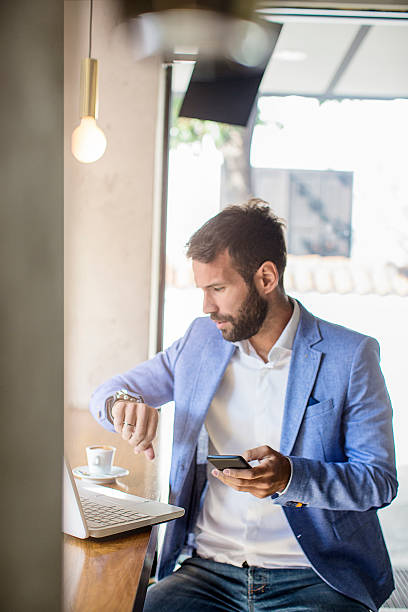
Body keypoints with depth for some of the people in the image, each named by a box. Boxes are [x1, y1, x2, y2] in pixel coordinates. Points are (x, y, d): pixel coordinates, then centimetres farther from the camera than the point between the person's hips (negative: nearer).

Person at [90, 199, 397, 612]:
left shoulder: (350, 355, -3)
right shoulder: (202, 339, 10)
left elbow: (380, 480, -4)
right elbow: (109, 391, 18)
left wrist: (290, 475, -23)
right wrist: (122, 403, -8)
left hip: (314, 578, -2)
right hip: (208, 570, 2)